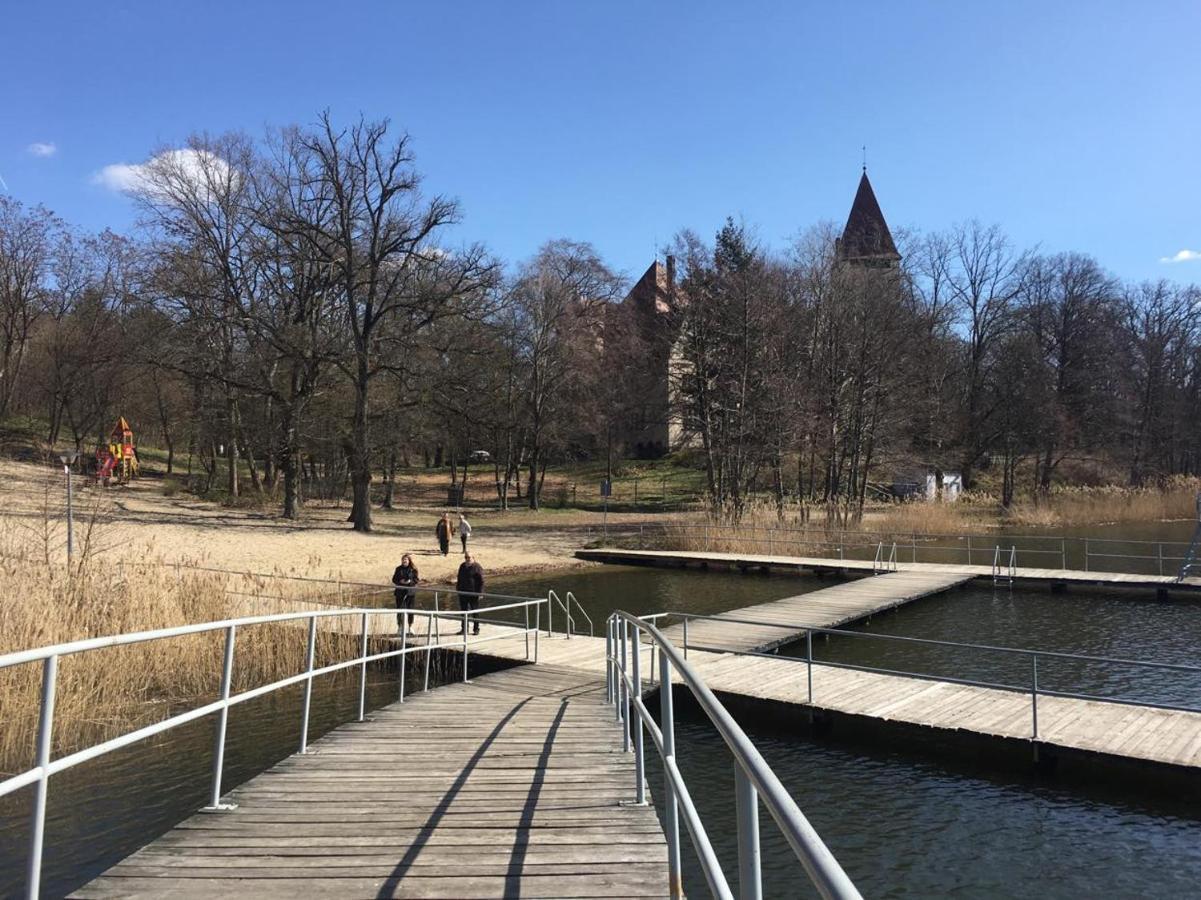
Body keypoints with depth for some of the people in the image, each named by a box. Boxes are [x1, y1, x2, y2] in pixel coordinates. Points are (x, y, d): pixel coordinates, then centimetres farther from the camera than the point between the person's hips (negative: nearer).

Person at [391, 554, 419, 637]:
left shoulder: (413, 569, 1)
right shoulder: (399, 569, 6)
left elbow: (416, 580, -1)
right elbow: (394, 579, 6)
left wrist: (409, 581, -19)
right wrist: (400, 581, -13)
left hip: (410, 592, -1)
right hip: (400, 592, 1)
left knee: (410, 610, 2)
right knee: (400, 610, 2)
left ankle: (410, 627, 14)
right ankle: (399, 627, 13)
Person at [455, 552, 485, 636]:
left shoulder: (477, 567, -10)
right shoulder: (462, 566, 11)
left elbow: (481, 581, -11)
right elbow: (459, 579, 21)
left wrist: (480, 593, -15)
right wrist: (457, 588, 17)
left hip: (473, 593, -6)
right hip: (463, 592, 6)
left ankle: (476, 629, 11)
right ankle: (464, 628, 19)